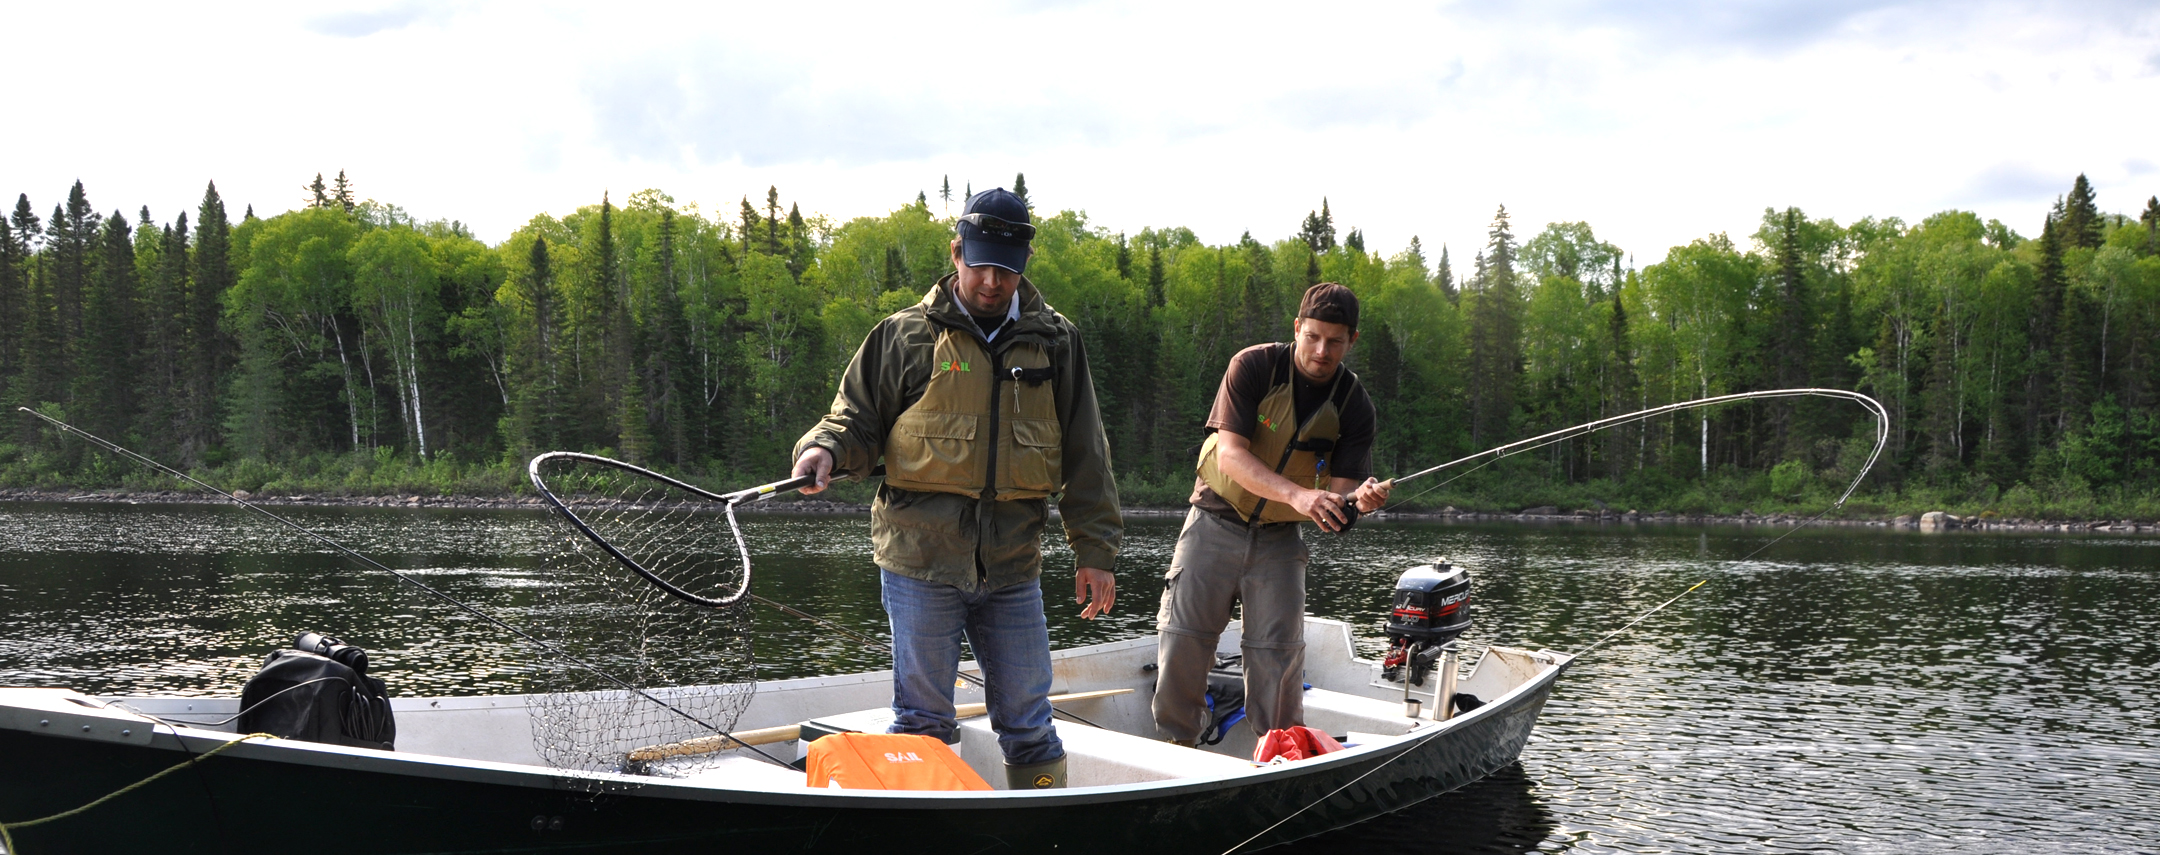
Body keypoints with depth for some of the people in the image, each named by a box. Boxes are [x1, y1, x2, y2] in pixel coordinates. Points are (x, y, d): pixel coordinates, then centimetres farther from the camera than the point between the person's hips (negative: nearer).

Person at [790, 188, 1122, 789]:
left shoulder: (1054, 342, 9)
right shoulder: (905, 336, 2)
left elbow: (1084, 456, 11)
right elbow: (859, 418, 7)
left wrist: (1095, 551, 8)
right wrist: (827, 449, -16)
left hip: (1012, 566, 2)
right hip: (921, 560, -2)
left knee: (1027, 720, 7)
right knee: (923, 720, 4)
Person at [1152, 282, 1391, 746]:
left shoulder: (1355, 406, -6)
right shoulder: (1253, 367, -15)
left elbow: (1339, 490, -9)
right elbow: (1230, 454, -22)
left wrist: (1361, 499, -35)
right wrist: (1296, 494, -36)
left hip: (1280, 537, 2)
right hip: (1217, 521, -2)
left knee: (1279, 651, -2)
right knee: (1184, 637, -4)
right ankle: (1175, 742, 13)